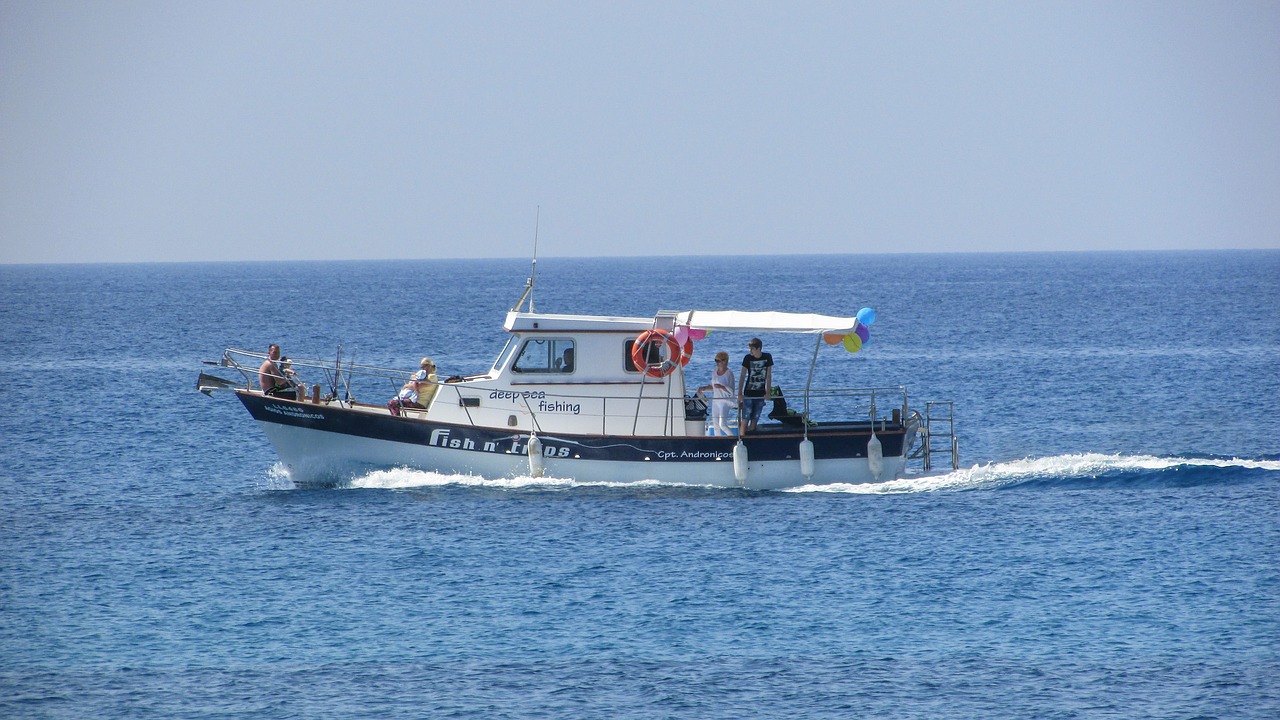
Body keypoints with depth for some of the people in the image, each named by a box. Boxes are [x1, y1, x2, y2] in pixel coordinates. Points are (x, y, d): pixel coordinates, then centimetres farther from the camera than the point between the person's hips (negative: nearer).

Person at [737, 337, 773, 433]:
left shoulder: (767, 357, -3)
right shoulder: (748, 358, -7)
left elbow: (769, 376, 2)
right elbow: (742, 377, -8)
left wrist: (767, 392, -3)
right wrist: (740, 394, -15)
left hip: (761, 394, 2)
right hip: (748, 393, -2)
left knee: (755, 419, 4)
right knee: (745, 419, -7)